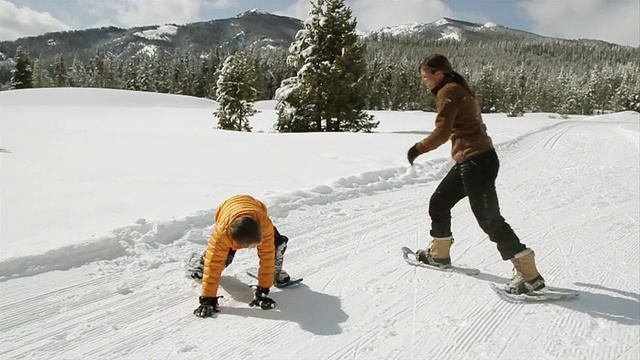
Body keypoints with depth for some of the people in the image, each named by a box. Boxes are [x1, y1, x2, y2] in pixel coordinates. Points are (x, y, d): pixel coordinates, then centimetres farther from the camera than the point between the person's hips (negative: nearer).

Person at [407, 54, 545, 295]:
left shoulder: (448, 92, -10)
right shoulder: (458, 89, 18)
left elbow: (442, 132, -19)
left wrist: (418, 149, -8)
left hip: (475, 161, -10)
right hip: (469, 161, 10)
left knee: (489, 219, -8)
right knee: (438, 203, 17)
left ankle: (529, 275, -1)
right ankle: (439, 254, 33)